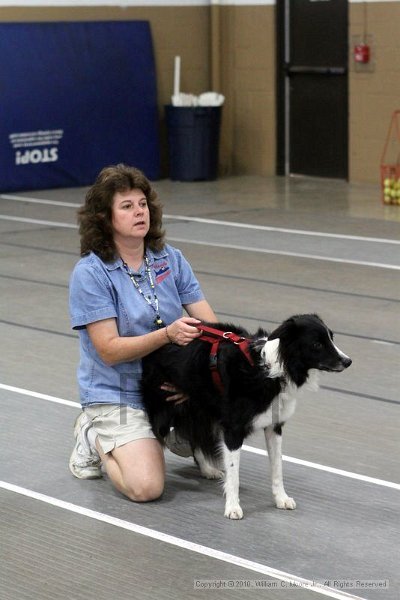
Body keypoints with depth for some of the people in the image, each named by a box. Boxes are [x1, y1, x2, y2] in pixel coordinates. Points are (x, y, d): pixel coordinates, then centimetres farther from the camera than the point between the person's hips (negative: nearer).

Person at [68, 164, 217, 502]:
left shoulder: (170, 259, 1)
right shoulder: (90, 274, -13)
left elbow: (210, 324, -2)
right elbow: (109, 350, -18)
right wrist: (168, 335, -31)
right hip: (117, 394, -5)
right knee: (146, 487, -23)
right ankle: (95, 436, 6)